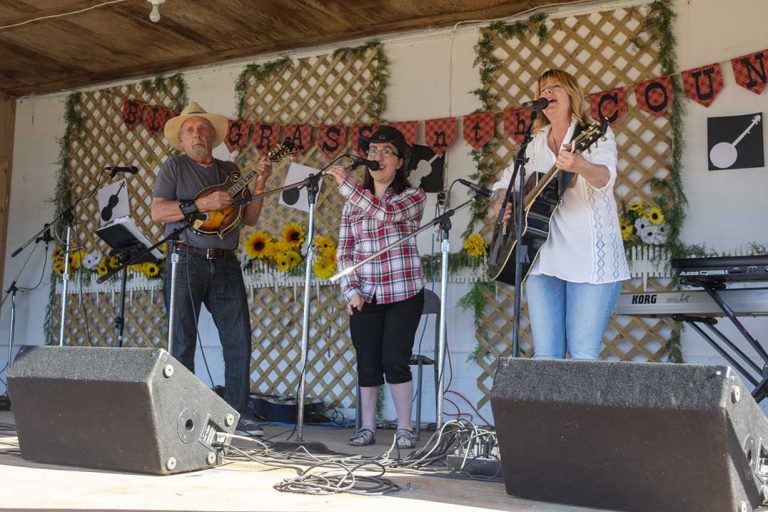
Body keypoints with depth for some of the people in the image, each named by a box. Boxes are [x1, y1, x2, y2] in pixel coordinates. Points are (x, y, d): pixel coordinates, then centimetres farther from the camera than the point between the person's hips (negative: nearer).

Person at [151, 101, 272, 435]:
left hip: (225, 263, 4)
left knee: (239, 338, 0)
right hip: (186, 261, -4)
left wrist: (259, 185, 1)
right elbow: (157, 211, -7)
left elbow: (250, 219, 14)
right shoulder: (175, 166, 5)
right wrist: (200, 205, -16)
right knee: (182, 341, -1)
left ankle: (237, 412, 8)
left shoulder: (229, 171, 18)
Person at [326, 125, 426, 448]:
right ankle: (367, 428, 17)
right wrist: (351, 291, -5)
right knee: (367, 364, 6)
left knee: (395, 361, -6)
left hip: (403, 293, -3)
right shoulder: (353, 203, 11)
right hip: (364, 296, 3)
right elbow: (344, 252, 8)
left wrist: (344, 183, -27)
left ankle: (404, 428, 7)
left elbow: (386, 212, -22)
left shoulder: (413, 197, 0)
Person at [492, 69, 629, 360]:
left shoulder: (595, 134, 2)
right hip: (543, 257, 4)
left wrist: (580, 166, -40)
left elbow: (605, 177, -18)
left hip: (589, 256, -4)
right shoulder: (537, 143, 17)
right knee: (545, 355, 1)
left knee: (583, 355, -9)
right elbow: (508, 179, 27)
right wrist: (502, 203, 3)